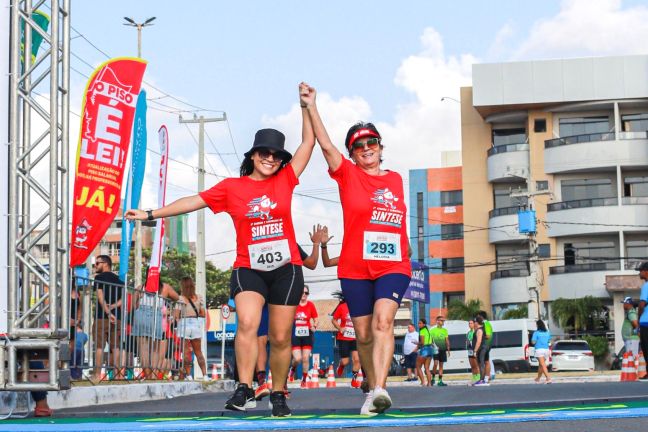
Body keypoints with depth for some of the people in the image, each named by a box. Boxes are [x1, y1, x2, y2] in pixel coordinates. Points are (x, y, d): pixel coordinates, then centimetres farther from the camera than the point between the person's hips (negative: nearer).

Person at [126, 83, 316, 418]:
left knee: (280, 338, 4)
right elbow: (193, 201, 7)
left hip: (286, 269, 1)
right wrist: (151, 214, 6)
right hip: (248, 268, -1)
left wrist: (306, 105, 5)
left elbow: (309, 142, 8)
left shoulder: (285, 181, 6)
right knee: (247, 323, -23)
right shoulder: (232, 187, 5)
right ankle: (244, 390, -24)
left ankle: (278, 395, 18)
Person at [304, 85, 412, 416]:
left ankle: (380, 389, -34)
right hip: (355, 268, 0)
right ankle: (373, 391, 23)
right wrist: (311, 107, -14)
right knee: (364, 335, 6)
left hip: (393, 266, 0)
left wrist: (406, 255, 24)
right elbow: (325, 144, -7)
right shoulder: (348, 175, 4)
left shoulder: (395, 180, 14)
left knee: (383, 321, -22)